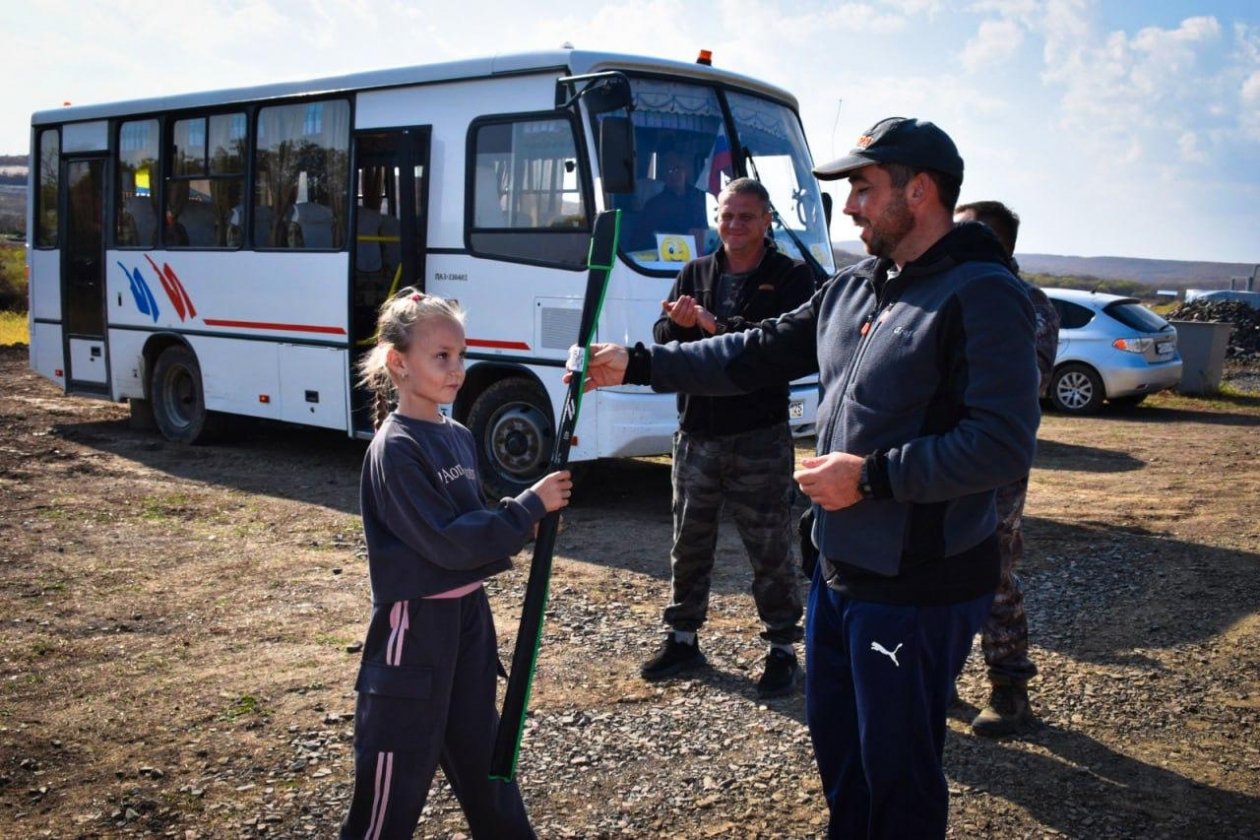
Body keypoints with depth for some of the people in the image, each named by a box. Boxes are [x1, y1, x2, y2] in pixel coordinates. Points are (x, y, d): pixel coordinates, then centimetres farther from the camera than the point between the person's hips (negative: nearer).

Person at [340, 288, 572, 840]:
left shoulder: (458, 438, 7)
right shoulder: (395, 449, -17)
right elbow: (446, 542, -22)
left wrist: (524, 525, -4)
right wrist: (531, 505, -19)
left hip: (468, 613, 8)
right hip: (414, 623, -8)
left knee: (482, 753, 21)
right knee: (397, 779, 3)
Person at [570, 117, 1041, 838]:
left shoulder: (981, 295, -18)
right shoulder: (851, 288, 9)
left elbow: (1004, 445, -25)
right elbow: (760, 354, 13)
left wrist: (871, 475, -23)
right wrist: (638, 364, 9)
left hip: (919, 588, -9)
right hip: (840, 570, 9)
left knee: (898, 768, 6)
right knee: (834, 738, 24)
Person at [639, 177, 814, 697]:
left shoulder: (791, 277, -3)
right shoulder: (695, 274, 10)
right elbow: (662, 342, 4)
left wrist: (717, 326, -24)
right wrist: (677, 324, -19)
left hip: (760, 438, -4)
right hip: (696, 434, 5)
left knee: (770, 550, 3)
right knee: (688, 544, 14)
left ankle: (782, 649, 18)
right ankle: (683, 639, 29)